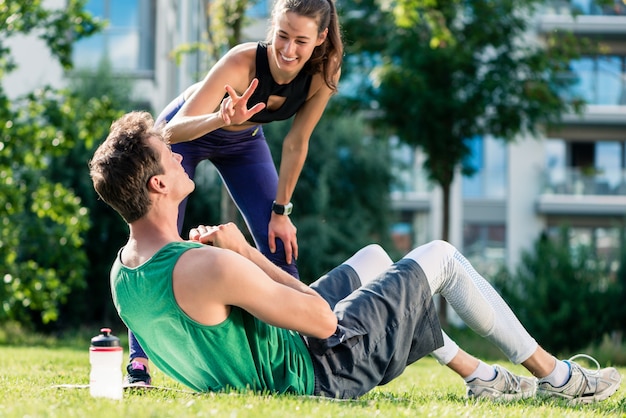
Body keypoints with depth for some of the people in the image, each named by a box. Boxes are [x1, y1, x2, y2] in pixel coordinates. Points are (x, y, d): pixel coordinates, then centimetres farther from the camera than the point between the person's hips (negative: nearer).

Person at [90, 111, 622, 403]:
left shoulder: (121, 274, -7)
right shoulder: (208, 268, -36)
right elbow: (323, 319, -27)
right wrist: (245, 253, -19)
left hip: (280, 356, 9)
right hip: (323, 368, -9)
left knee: (373, 257, 28)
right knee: (440, 257, 7)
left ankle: (479, 375, 36)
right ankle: (555, 376, 24)